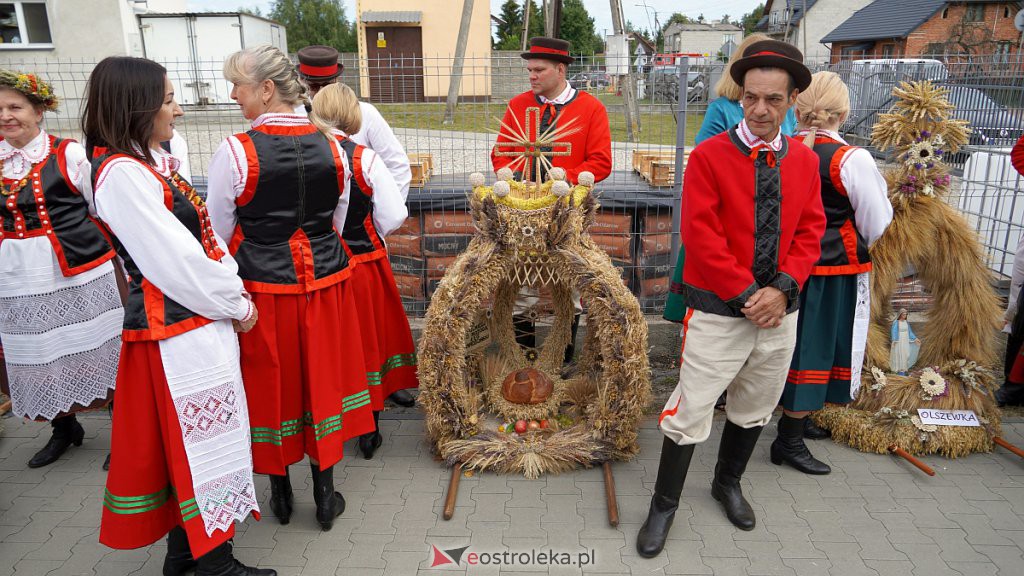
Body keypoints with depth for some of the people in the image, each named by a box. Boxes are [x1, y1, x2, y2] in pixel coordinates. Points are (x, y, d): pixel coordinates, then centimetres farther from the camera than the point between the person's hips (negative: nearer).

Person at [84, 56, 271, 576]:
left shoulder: (150, 163, 11)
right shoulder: (121, 174, -18)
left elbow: (203, 235, 10)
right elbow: (175, 262, -21)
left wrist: (234, 295, 0)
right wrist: (237, 305, -10)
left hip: (198, 321, 9)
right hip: (175, 330, -9)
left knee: (185, 436, 18)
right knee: (199, 437, 2)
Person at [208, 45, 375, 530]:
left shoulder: (234, 152, -14)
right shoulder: (332, 148, -2)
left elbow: (219, 236, -5)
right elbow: (337, 225, 8)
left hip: (262, 288, -3)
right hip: (325, 281, 3)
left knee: (271, 385, 14)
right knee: (321, 381, 15)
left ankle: (280, 492, 33)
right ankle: (325, 497, 27)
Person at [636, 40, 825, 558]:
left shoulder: (805, 161, 4)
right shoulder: (709, 155, -10)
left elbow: (810, 232, 4)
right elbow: (701, 236, -15)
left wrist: (782, 288, -11)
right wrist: (747, 295, -16)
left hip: (779, 312, 5)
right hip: (719, 311, -5)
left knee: (755, 409, 19)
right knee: (691, 412, -1)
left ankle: (728, 484, 42)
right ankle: (664, 506, 18)